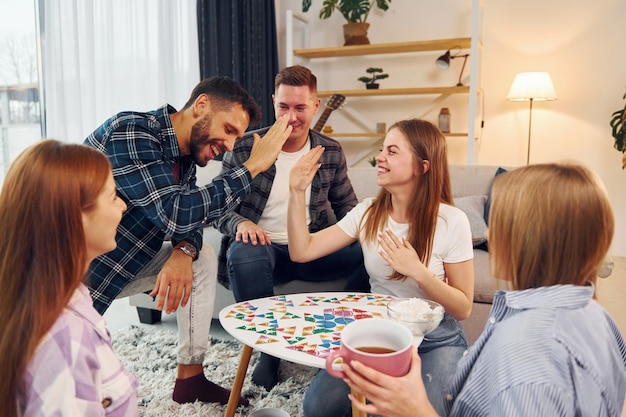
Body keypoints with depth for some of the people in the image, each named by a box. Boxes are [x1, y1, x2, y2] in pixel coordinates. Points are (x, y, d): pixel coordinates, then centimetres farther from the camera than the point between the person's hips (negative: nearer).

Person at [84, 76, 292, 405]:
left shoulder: (186, 153, 2)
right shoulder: (130, 132, -25)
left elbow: (191, 218, 6)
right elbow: (176, 213, -33)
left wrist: (183, 252, -18)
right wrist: (252, 165, -27)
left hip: (122, 260, 8)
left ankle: (190, 377, 11)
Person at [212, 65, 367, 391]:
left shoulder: (331, 153, 5)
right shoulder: (243, 150, -4)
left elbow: (346, 205, 14)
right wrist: (240, 223, -24)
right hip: (262, 246, -2)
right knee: (243, 253, -38)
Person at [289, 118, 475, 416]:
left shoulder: (451, 221, -14)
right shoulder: (368, 213, -3)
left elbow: (463, 308, -10)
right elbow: (302, 251, -8)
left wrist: (419, 272, -26)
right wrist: (297, 192, -16)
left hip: (437, 341, -2)